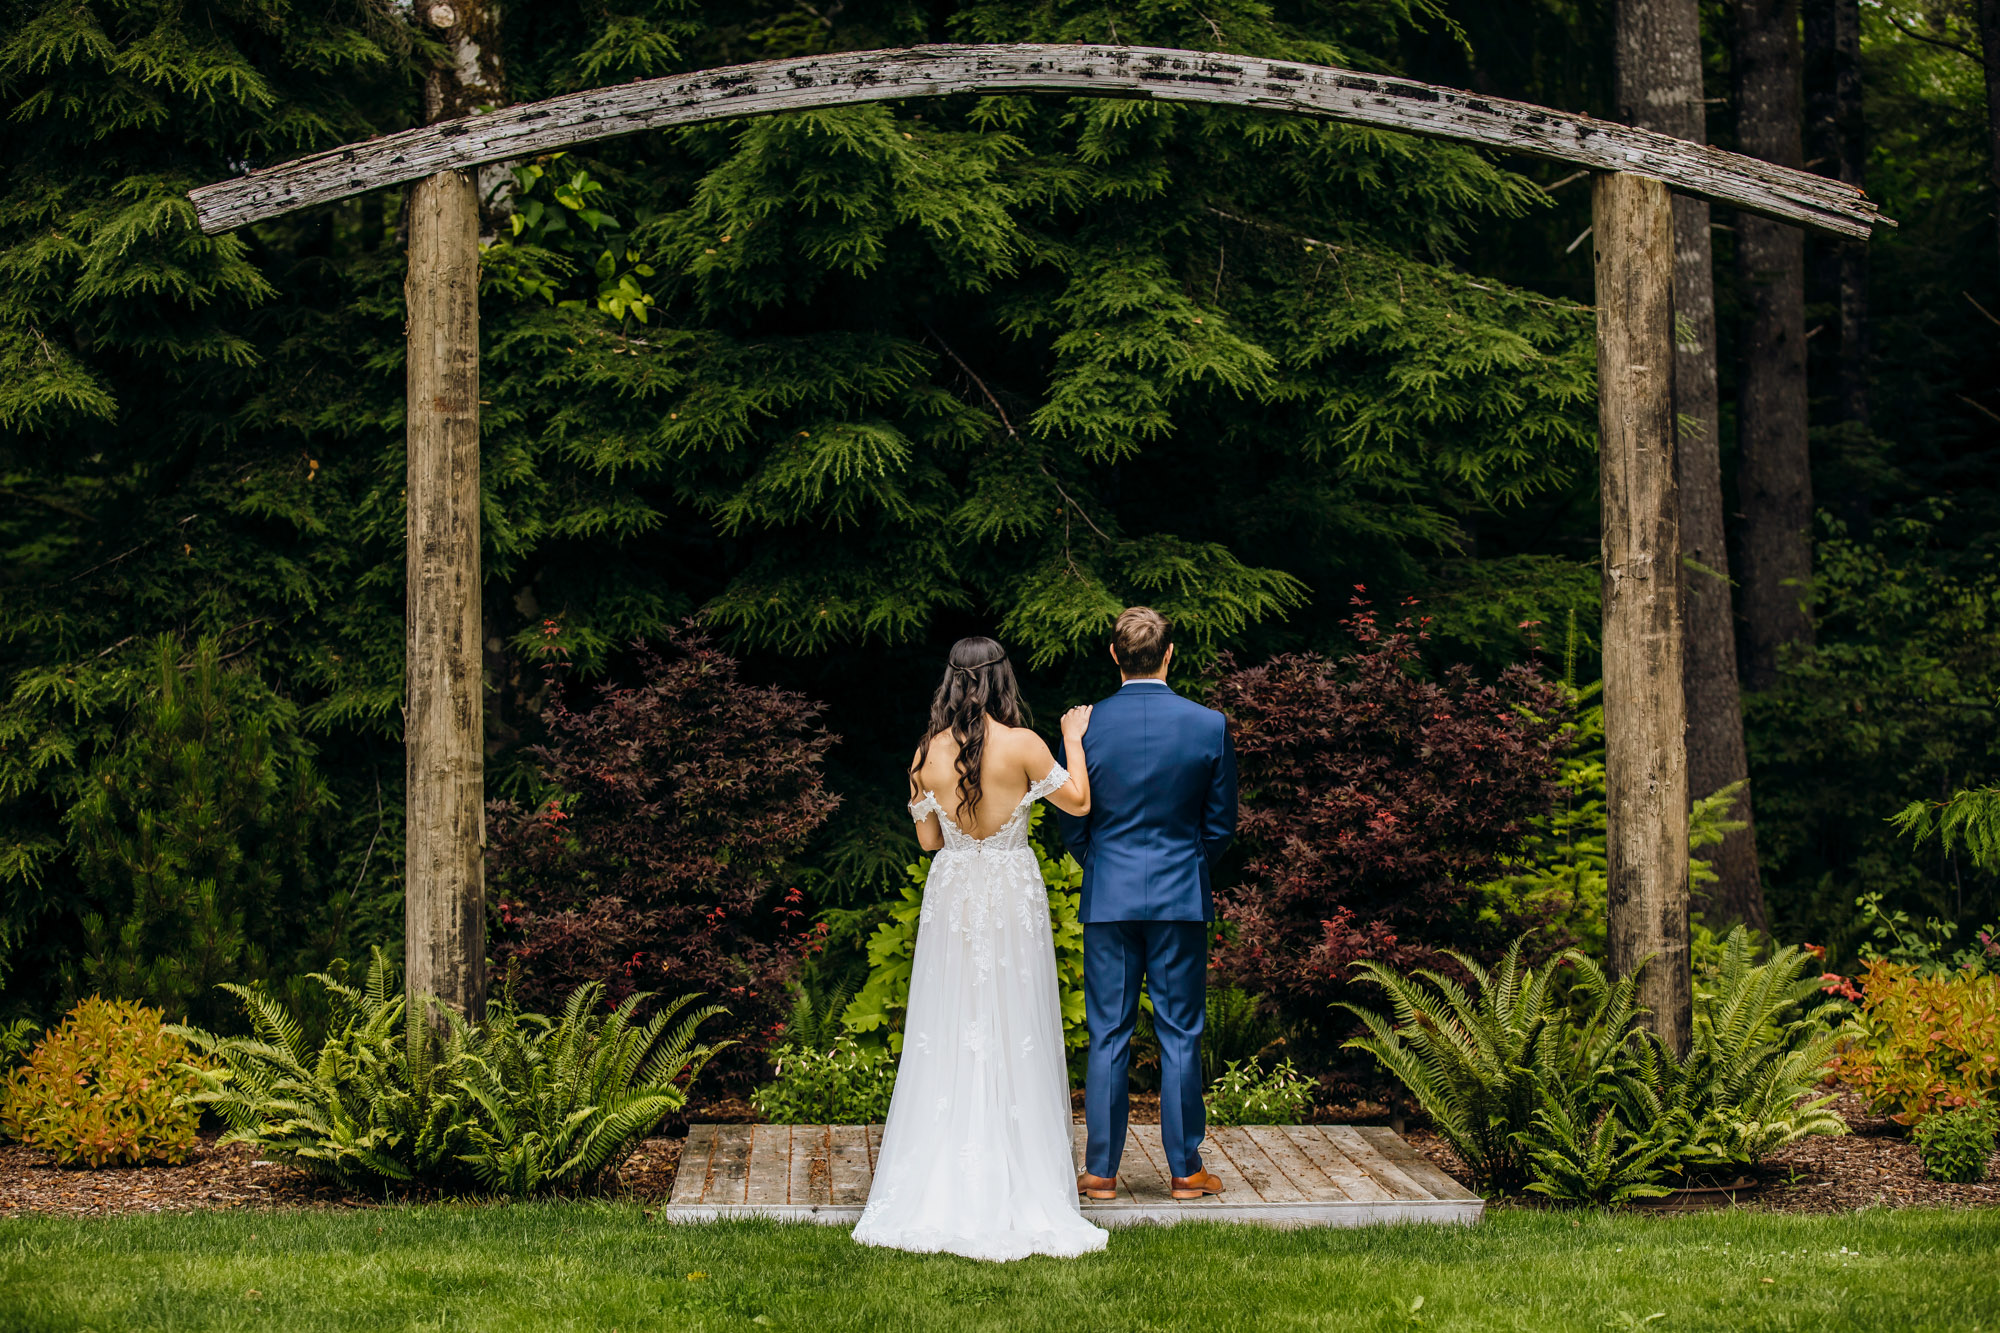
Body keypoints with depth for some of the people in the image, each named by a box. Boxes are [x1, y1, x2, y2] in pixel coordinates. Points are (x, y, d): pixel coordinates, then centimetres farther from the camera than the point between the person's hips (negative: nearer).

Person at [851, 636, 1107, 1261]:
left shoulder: (929, 753, -3)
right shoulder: (1023, 746, -11)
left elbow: (928, 839, 6)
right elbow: (1078, 801, 2)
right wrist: (1074, 739, 16)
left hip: (951, 897, 3)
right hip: (1012, 895, -2)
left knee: (946, 1040, 9)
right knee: (1013, 1041, 4)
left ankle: (940, 1191, 11)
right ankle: (1014, 1188, 6)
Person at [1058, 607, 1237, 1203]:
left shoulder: (1084, 726, -6)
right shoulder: (1209, 726, -5)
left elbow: (1072, 823, 2)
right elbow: (1222, 823, 2)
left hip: (1108, 897, 0)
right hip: (1182, 896, 0)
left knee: (1107, 1035, 5)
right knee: (1180, 1035, 6)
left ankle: (1101, 1171, 8)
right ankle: (1185, 1170, 11)